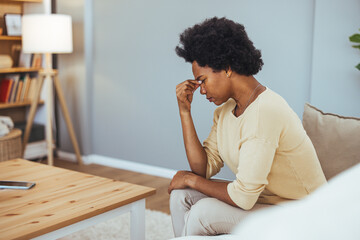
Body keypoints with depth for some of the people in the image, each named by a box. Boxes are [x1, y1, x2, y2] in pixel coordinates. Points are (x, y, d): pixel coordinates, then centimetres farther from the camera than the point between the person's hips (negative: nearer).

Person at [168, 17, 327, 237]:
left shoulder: (264, 112, -27)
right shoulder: (225, 109, 2)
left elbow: (243, 197, -27)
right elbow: (204, 168, -3)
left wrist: (192, 179, -12)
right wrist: (185, 111, -7)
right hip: (261, 198, 9)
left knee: (204, 212, -23)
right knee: (182, 193, -2)